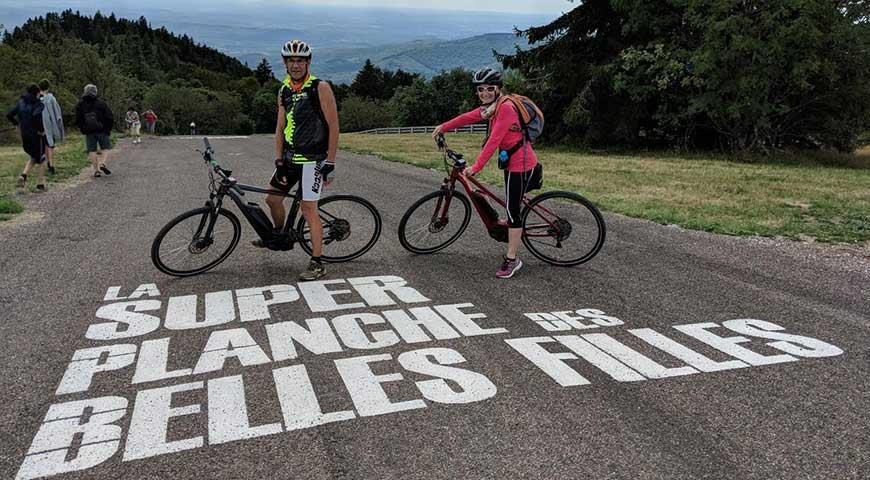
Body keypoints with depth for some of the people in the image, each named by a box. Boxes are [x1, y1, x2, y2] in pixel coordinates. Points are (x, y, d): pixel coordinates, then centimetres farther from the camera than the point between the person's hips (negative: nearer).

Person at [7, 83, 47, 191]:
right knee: (41, 159, 10)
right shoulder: (38, 104, -11)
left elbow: (9, 114, 2)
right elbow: (37, 115, -31)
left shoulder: (20, 102, 7)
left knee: (33, 157, 24)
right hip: (37, 135, -6)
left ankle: (23, 175, 1)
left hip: (24, 135, 6)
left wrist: (17, 124, 12)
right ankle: (40, 184, 11)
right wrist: (41, 129, -20)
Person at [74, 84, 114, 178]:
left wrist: (83, 130, 15)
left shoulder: (80, 104, 6)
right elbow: (110, 117, -5)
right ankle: (103, 163, -17)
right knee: (105, 148, 7)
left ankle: (96, 170, 2)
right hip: (101, 130, -2)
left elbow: (78, 120, 6)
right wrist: (108, 129, 4)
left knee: (92, 150, 6)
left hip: (89, 131, 2)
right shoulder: (100, 102, -2)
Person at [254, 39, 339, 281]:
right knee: (272, 199, 15)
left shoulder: (320, 88, -11)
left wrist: (330, 163, -14)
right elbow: (280, 128, 9)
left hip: (312, 159, -7)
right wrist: (279, 162, 0)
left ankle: (317, 263, -1)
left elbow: (333, 127, -11)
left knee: (309, 208, -8)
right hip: (290, 157, 7)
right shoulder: (284, 91, 8)